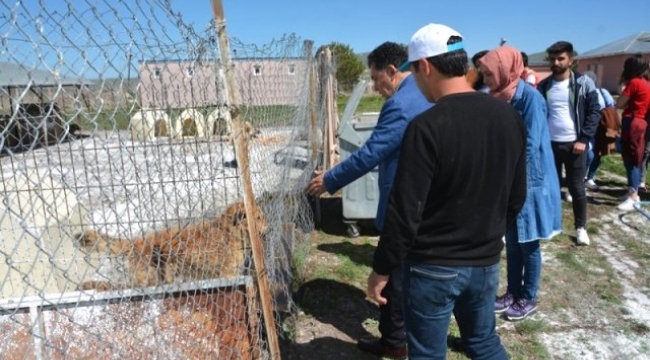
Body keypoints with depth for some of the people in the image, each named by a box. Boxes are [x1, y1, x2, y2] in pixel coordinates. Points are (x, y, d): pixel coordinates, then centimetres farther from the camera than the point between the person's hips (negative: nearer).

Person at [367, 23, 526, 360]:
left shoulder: (427, 127, -22)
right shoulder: (509, 116, -1)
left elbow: (405, 210, -20)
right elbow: (517, 196, 7)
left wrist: (382, 268, -8)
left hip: (434, 267, -6)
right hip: (486, 262, 6)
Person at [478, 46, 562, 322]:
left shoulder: (530, 98, -18)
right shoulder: (499, 98, 5)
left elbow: (530, 147, -20)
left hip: (528, 182, -7)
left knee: (528, 245, 7)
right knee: (512, 242, 15)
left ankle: (528, 299, 23)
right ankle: (513, 293, 30)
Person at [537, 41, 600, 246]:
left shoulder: (584, 83, -3)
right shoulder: (543, 86, 5)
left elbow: (594, 112, -4)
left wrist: (584, 139, -13)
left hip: (574, 144, -2)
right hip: (550, 143, 2)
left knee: (577, 188, 6)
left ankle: (581, 227, 21)